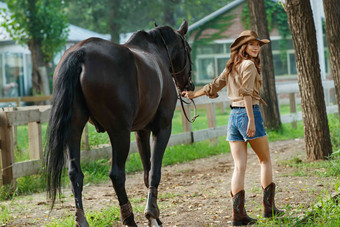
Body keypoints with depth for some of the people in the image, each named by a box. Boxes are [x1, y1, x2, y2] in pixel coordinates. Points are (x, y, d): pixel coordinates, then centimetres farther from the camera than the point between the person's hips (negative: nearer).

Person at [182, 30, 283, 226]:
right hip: (249, 113, -7)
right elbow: (246, 94, -16)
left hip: (234, 115, 7)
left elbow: (214, 86, 22)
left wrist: (194, 94, 37)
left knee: (239, 166, 2)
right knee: (265, 160, 8)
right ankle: (269, 207, 12)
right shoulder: (249, 65, -7)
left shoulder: (232, 67, 16)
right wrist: (251, 120, -21)